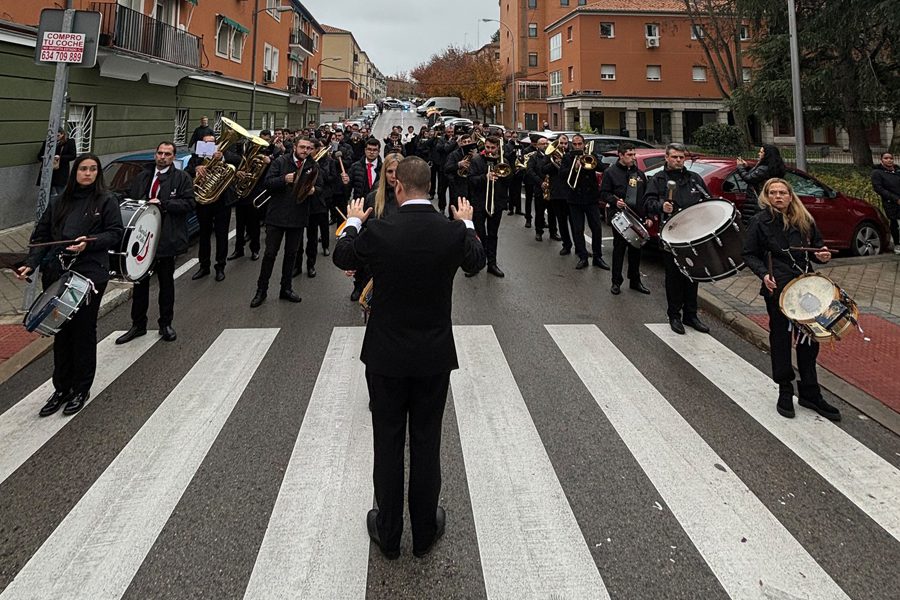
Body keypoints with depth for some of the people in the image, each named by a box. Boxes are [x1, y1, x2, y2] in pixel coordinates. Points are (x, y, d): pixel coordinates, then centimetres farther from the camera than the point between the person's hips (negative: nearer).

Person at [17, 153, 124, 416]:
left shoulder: (106, 201, 1)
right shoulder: (58, 202, 11)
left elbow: (115, 234, -3)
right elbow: (41, 236, 9)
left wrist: (89, 243, -19)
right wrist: (30, 263, -5)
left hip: (90, 275, -4)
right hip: (57, 275, 4)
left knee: (84, 332, 5)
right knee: (61, 332, 9)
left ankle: (81, 390, 18)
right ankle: (61, 388, 21)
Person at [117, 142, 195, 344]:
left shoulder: (182, 178, 0)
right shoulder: (142, 178, 13)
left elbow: (188, 204, -10)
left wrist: (163, 204, -18)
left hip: (167, 239, -3)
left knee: (166, 284, 9)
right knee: (140, 282, 8)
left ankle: (165, 324, 22)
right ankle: (138, 325, 19)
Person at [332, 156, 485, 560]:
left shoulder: (378, 231, -15)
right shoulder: (454, 231, -11)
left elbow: (341, 258, 5)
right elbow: (475, 263, 12)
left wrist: (353, 221, 22)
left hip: (386, 356, -1)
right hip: (434, 356, 1)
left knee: (387, 443, 12)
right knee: (426, 443, 13)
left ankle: (388, 534, 26)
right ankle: (424, 533, 27)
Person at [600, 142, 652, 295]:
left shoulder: (639, 173, 12)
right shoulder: (611, 172, -1)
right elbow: (603, 193, -2)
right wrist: (615, 201, -22)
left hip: (638, 218, 4)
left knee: (636, 250, 9)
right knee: (619, 249, 2)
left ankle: (635, 281, 20)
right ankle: (616, 282, 11)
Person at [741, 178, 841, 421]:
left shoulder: (805, 220, 8)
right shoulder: (761, 221, -2)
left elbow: (817, 246, 19)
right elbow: (749, 255, -1)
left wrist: (822, 255, -4)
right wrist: (764, 274, -17)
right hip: (777, 289, -4)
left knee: (808, 339, 8)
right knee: (781, 338, 7)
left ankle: (810, 393, 21)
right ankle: (785, 392, 20)